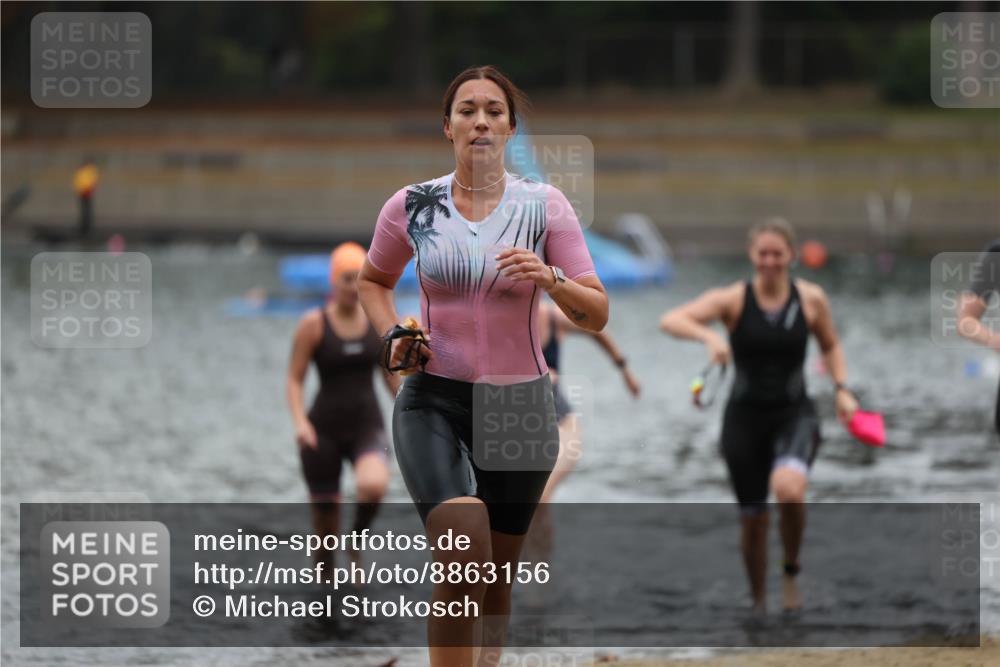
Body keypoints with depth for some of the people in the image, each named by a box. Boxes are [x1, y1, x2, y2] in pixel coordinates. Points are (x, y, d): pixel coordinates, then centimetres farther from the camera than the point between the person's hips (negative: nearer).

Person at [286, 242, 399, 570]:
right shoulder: (313, 325, -5)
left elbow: (392, 375, 13)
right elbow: (294, 379, -3)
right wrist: (300, 422, -18)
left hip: (367, 426, 1)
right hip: (324, 430, -1)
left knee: (374, 485, -30)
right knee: (325, 517, 2)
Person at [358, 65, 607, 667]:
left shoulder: (544, 206, -1)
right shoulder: (412, 206, 1)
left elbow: (597, 315, -3)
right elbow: (373, 281, 20)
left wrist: (550, 279, -23)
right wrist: (393, 335, 1)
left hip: (520, 403, 2)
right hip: (434, 398, -1)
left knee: (496, 580, 11)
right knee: (463, 560, -24)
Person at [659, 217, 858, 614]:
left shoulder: (811, 299, -2)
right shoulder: (733, 300, -9)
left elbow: (831, 347, 16)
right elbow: (671, 320, -21)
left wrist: (842, 389, 1)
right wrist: (708, 336, -40)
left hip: (794, 415, 0)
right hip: (745, 417, 0)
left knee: (789, 487, -30)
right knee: (752, 518, 4)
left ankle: (791, 572, -5)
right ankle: (758, 603, 27)